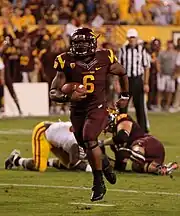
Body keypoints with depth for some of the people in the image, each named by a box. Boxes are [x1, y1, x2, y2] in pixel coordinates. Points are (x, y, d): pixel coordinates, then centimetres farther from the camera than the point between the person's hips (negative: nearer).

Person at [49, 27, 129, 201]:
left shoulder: (104, 59, -9)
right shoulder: (67, 62, -10)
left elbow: (122, 74, 13)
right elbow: (53, 93, -11)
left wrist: (125, 96, 19)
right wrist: (68, 97, -31)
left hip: (97, 107, -3)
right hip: (77, 110, 3)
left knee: (89, 140, -23)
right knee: (86, 146, 13)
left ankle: (98, 184, -10)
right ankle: (104, 163, 49)